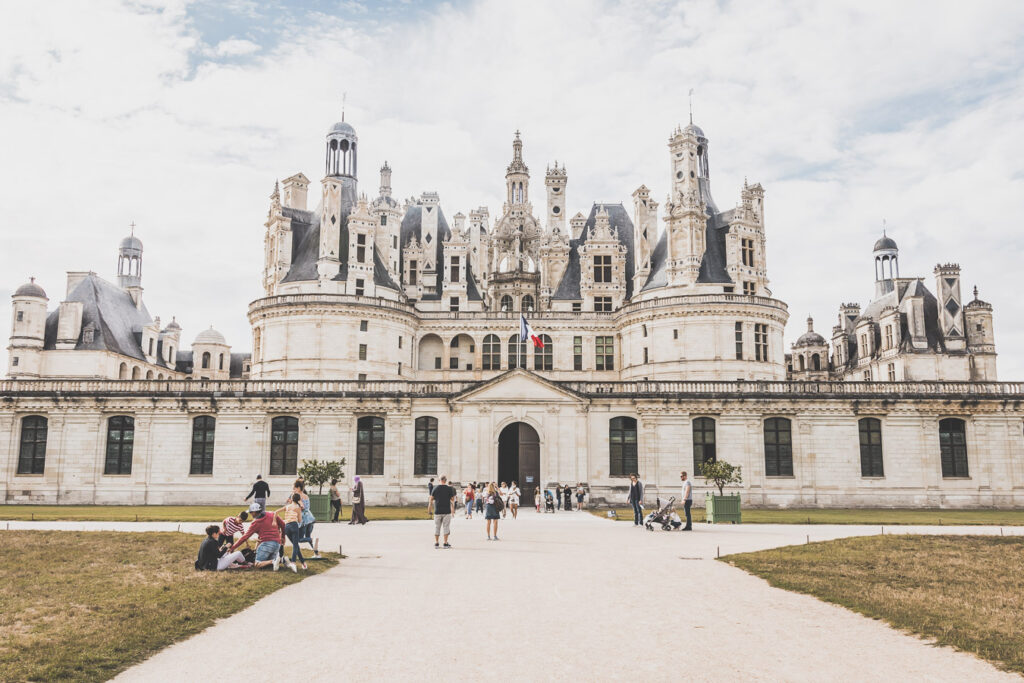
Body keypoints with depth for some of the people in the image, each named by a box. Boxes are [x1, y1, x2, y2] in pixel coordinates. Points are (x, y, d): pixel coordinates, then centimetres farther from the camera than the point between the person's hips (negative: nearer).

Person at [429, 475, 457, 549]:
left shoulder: (435, 488, -1)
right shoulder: (449, 489, -4)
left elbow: (431, 499, 3)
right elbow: (452, 500, 1)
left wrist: (429, 507, 18)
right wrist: (453, 508, 19)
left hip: (437, 511, 2)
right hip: (447, 511, -1)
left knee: (437, 527, 9)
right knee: (446, 527, 4)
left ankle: (436, 543, 10)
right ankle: (445, 543, 3)